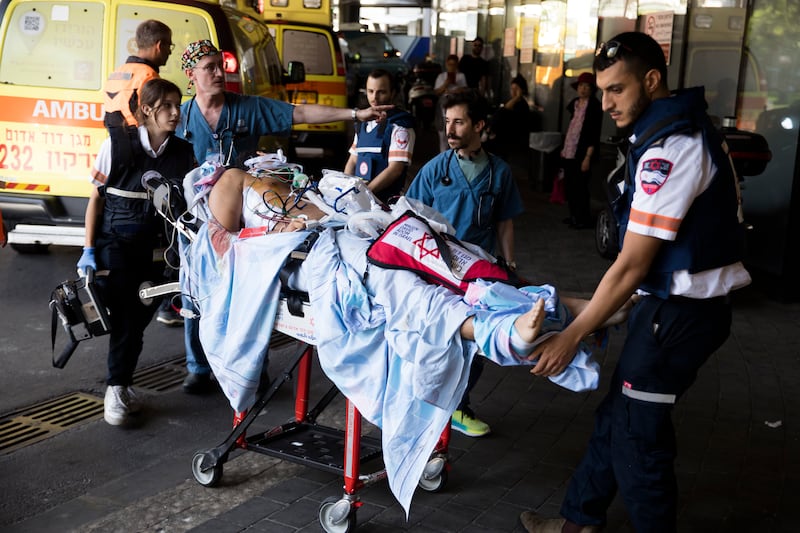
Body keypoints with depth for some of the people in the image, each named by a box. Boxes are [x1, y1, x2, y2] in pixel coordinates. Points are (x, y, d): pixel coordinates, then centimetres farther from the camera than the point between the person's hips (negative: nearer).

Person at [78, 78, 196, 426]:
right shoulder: (117, 146, -5)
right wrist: (88, 250, -4)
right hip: (115, 241, -3)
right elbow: (96, 199, -1)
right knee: (125, 311, -12)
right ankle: (117, 387, -3)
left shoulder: (184, 153, 2)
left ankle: (119, 386, 16)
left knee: (141, 313, 2)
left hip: (154, 246, 3)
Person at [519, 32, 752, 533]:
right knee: (617, 413, 17)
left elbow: (632, 265, -23)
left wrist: (572, 335, -18)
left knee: (638, 434, 1)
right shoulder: (689, 125, 9)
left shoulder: (669, 147, -22)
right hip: (684, 300, 10)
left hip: (680, 311, -10)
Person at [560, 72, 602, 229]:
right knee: (569, 186, 11)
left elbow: (594, 133, -13)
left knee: (580, 187, -2)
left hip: (582, 154, -7)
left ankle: (583, 219, 10)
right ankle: (574, 215, 24)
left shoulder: (594, 106, -9)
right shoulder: (574, 103, 11)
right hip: (569, 153, 7)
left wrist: (588, 157, -17)